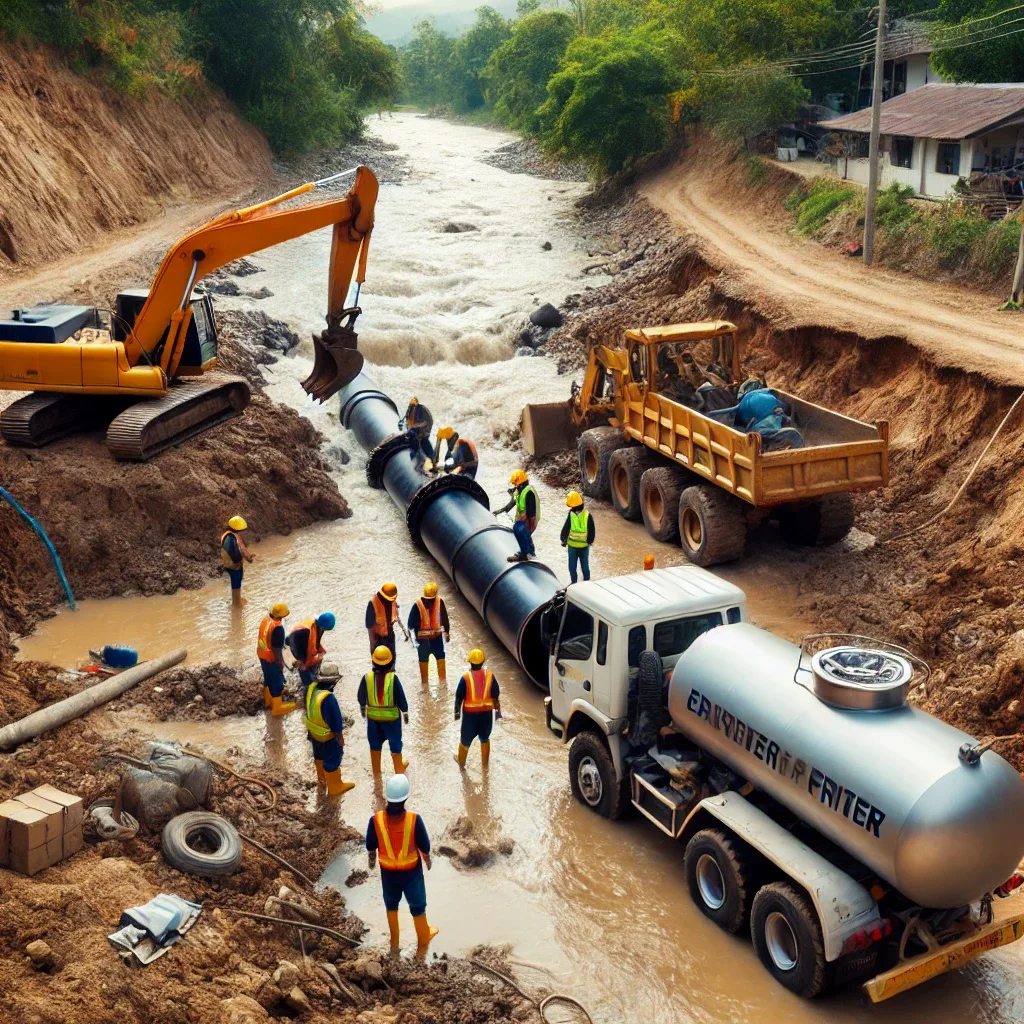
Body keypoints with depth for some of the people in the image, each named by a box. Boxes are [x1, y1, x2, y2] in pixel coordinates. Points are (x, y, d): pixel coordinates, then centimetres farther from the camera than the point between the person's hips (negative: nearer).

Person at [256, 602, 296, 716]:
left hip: (262, 654, 8)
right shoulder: (277, 627, -31)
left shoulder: (266, 620, -5)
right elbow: (277, 648, -25)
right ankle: (277, 708, 22)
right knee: (277, 682, 9)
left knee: (268, 678, 26)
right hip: (271, 658, -8)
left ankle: (268, 700, 44)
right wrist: (281, 663, -14)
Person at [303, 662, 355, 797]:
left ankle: (322, 780, 53)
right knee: (332, 760, 16)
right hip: (327, 736, -7)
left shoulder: (311, 688, -18)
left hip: (313, 731, 7)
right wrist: (340, 738, -9)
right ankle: (334, 788, 35)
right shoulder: (329, 699, -40)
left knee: (319, 756, 30)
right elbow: (336, 721, -27)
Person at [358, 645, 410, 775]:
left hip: (373, 716, 2)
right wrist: (405, 712, 4)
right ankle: (399, 768, 33)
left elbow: (360, 696, 2)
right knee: (395, 743, 18)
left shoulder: (367, 677, -13)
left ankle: (376, 770, 31)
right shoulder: (393, 678, -21)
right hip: (391, 716, -2)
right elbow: (401, 698, -13)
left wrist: (362, 708, 23)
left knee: (375, 744, 19)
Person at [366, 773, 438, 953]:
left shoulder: (376, 820, -24)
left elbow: (371, 846, -7)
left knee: (391, 903, 27)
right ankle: (423, 942, 40)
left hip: (388, 871, 1)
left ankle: (394, 941, 45)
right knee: (417, 905, 21)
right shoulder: (414, 819, -28)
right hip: (412, 870, -1)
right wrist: (427, 860, 8)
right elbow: (424, 846, -14)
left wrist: (372, 861, 14)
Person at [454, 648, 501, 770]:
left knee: (466, 739, 19)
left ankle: (461, 762, 39)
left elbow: (459, 698, -9)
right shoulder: (490, 675, -9)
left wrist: (457, 711, 6)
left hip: (470, 713, -2)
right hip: (486, 712, 2)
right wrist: (497, 710, 12)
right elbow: (495, 696, -2)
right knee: (485, 738, 22)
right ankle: (485, 763, 35)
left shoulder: (466, 678, -16)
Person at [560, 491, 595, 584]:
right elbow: (592, 531, -5)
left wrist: (563, 540, 4)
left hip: (572, 545, -2)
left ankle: (574, 583, 18)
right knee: (585, 565, 16)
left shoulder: (570, 515, -16)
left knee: (572, 566, 13)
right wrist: (590, 541, 10)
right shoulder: (587, 515, -11)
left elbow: (565, 529, -11)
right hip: (584, 545, 2)